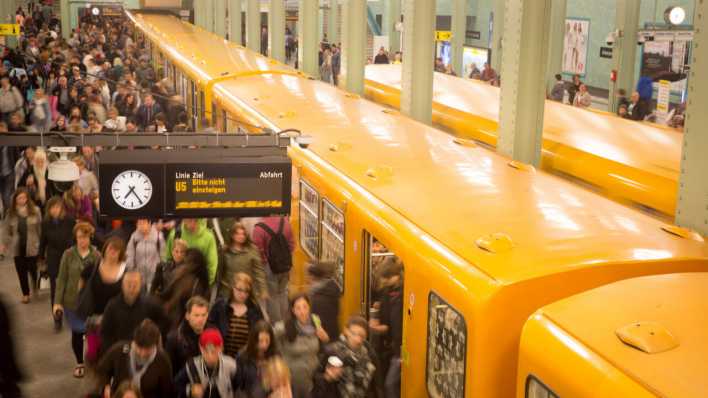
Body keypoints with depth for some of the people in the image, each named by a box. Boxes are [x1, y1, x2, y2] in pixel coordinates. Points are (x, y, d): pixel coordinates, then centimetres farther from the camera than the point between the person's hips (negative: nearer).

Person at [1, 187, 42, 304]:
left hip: (32, 247, -2)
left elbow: (40, 228, -3)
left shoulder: (35, 210, -6)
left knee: (33, 269, 2)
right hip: (17, 247, 2)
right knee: (21, 271, 10)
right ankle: (25, 294, 24)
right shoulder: (10, 212, 0)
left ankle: (36, 289, 29)